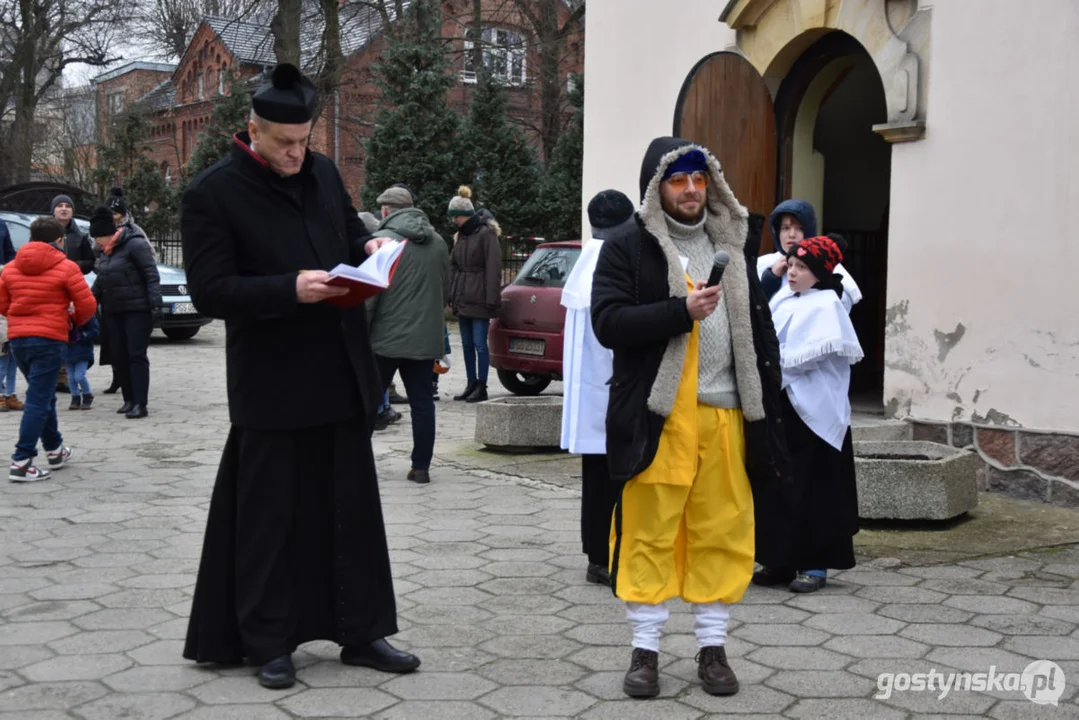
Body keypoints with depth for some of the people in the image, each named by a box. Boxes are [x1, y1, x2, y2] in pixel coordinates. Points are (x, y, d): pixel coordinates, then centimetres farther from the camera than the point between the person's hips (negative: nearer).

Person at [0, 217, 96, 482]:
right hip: (49, 339, -6)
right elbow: (87, 306, -5)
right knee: (38, 400, -6)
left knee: (42, 395, 21)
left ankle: (55, 450, 31)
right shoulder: (66, 267, -6)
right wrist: (75, 320, 15)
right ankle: (21, 462, -11)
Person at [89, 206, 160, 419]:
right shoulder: (107, 250, 13)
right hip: (113, 311, 9)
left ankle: (140, 404, -9)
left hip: (137, 310, -9)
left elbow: (151, 275, -17)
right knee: (118, 356, 9)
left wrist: (155, 302, -23)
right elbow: (102, 279, 24)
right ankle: (129, 400, 18)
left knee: (137, 356, -9)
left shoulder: (135, 245, -13)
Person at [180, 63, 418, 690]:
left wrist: (370, 248, -1)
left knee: (354, 509, 11)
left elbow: (352, 233, 22)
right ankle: (268, 643, 18)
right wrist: (291, 289, -25)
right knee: (268, 516, 5)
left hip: (342, 373, 6)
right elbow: (210, 291, -14)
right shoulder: (213, 193, -9)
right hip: (272, 383, -6)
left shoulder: (323, 173, 9)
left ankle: (362, 632, 22)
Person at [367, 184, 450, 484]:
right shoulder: (437, 242, 8)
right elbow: (445, 291, 16)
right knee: (422, 403, 6)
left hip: (385, 339, -4)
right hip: (425, 339, 4)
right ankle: (421, 467, 6)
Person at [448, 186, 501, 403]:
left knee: (479, 343, -5)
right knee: (467, 344, 10)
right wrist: (451, 295, 12)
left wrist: (491, 299, -18)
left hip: (479, 299, -8)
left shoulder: (485, 233, -9)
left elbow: (493, 269, -13)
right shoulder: (461, 236, 15)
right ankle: (471, 385, 17)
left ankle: (481, 387, 0)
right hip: (462, 299, 8)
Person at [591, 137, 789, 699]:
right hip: (659, 416, -4)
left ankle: (712, 647, 18)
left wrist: (767, 405, 12)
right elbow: (608, 321, -10)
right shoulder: (627, 247, 1)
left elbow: (758, 327, 18)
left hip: (726, 415, 4)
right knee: (650, 533, 1)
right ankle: (645, 650, 12)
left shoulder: (734, 245, 16)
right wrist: (681, 311, -18)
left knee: (722, 533, 6)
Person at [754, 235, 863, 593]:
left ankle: (814, 565, 7)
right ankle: (781, 560, 17)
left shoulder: (826, 305, -7)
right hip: (780, 406, 7)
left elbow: (817, 353, -18)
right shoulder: (782, 300, 15)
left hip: (813, 412, -7)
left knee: (813, 489, -1)